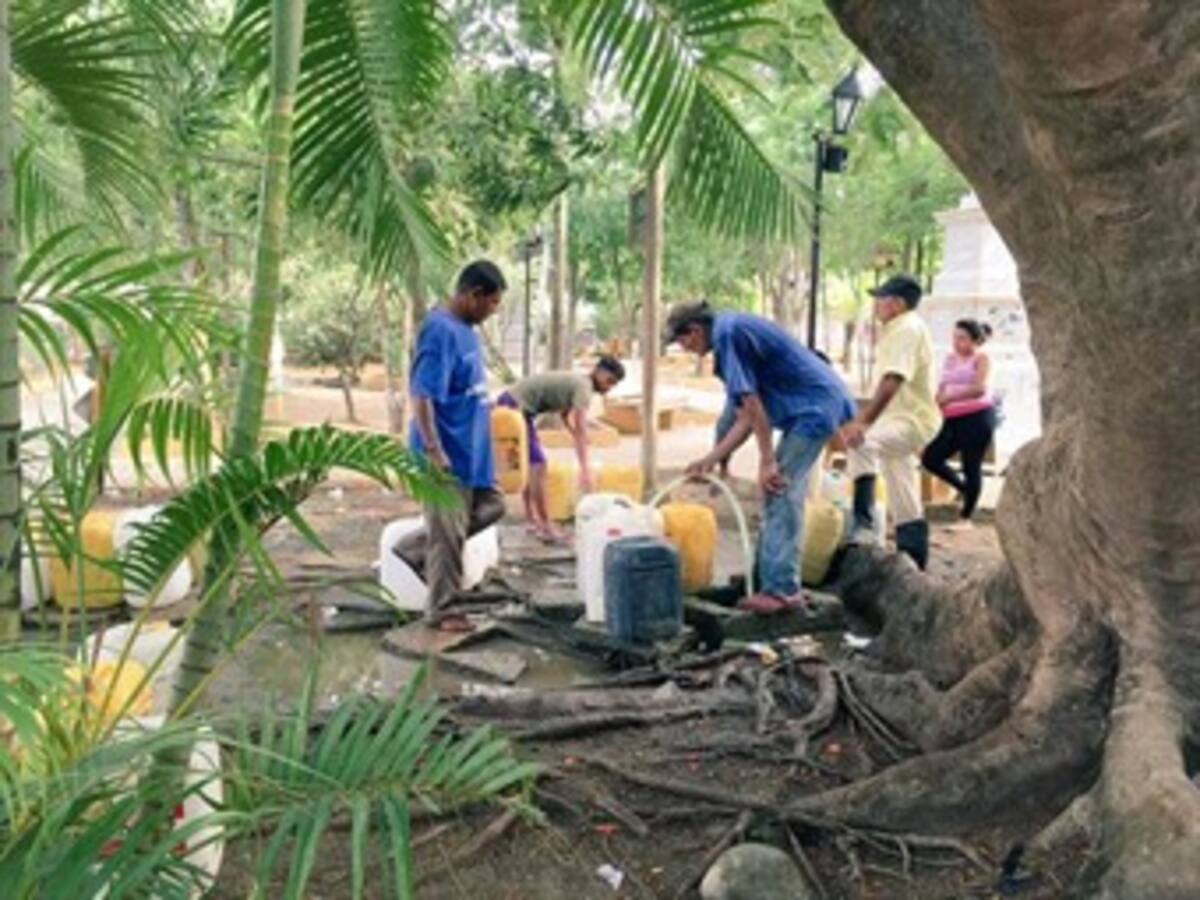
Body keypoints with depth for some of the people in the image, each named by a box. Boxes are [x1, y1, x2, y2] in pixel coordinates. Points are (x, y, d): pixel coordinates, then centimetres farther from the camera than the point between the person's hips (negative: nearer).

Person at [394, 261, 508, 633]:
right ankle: (440, 610, 16)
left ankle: (415, 549, 28)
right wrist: (434, 451, -27)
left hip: (472, 450, 10)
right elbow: (422, 395, -24)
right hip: (449, 454, -10)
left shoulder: (465, 328, 10)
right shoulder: (441, 331, -20)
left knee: (491, 508, 18)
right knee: (448, 535, 1)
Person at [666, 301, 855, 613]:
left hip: (814, 408, -10)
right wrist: (712, 459, 12)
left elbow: (752, 403, -19)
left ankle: (780, 589, -7)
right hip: (816, 407, 10)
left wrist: (767, 461, -19)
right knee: (783, 495, 12)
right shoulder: (733, 333, 18)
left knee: (780, 494, -10)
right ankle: (784, 585, 17)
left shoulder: (728, 333, -12)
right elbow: (745, 416, 15)